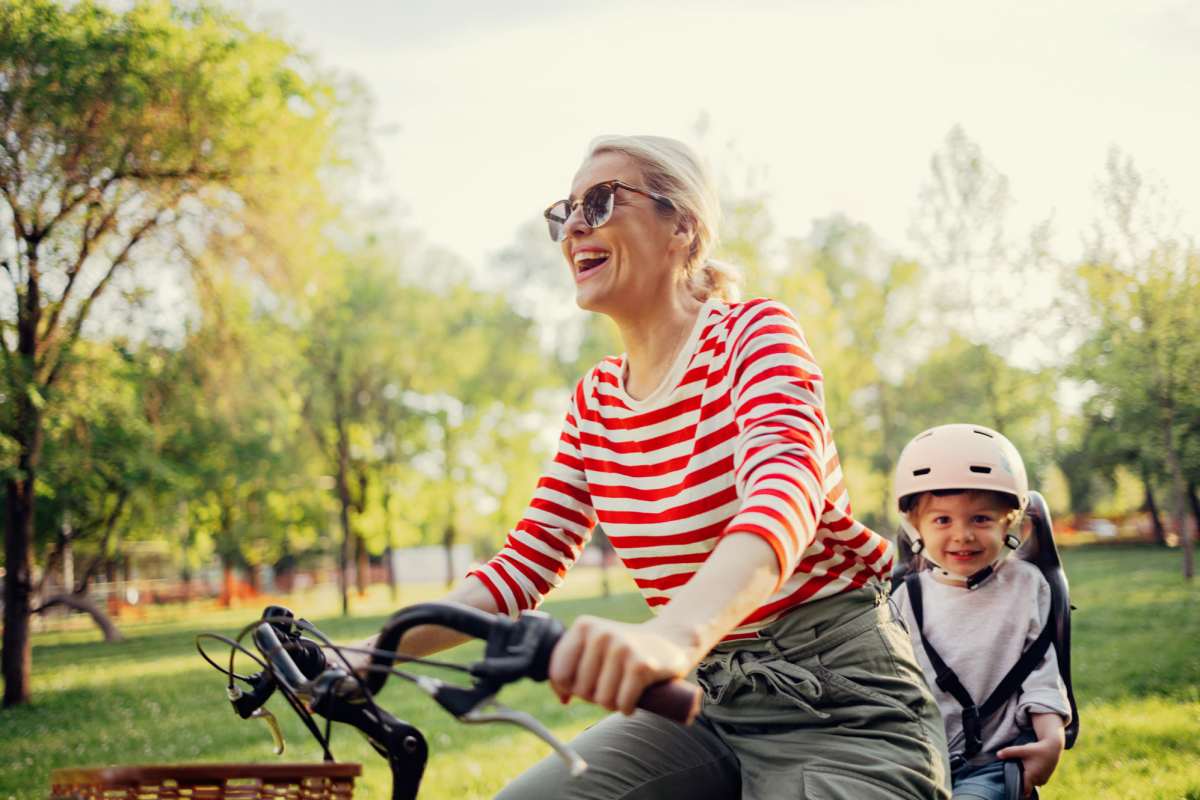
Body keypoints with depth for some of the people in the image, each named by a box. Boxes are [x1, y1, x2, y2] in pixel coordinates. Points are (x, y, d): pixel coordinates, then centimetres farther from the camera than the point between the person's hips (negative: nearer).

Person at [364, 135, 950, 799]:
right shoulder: (596, 399, 9)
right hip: (704, 704, 6)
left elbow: (784, 488, -30)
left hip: (838, 706, -5)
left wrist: (670, 635, -51)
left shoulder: (753, 332, -10)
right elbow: (525, 563, 8)